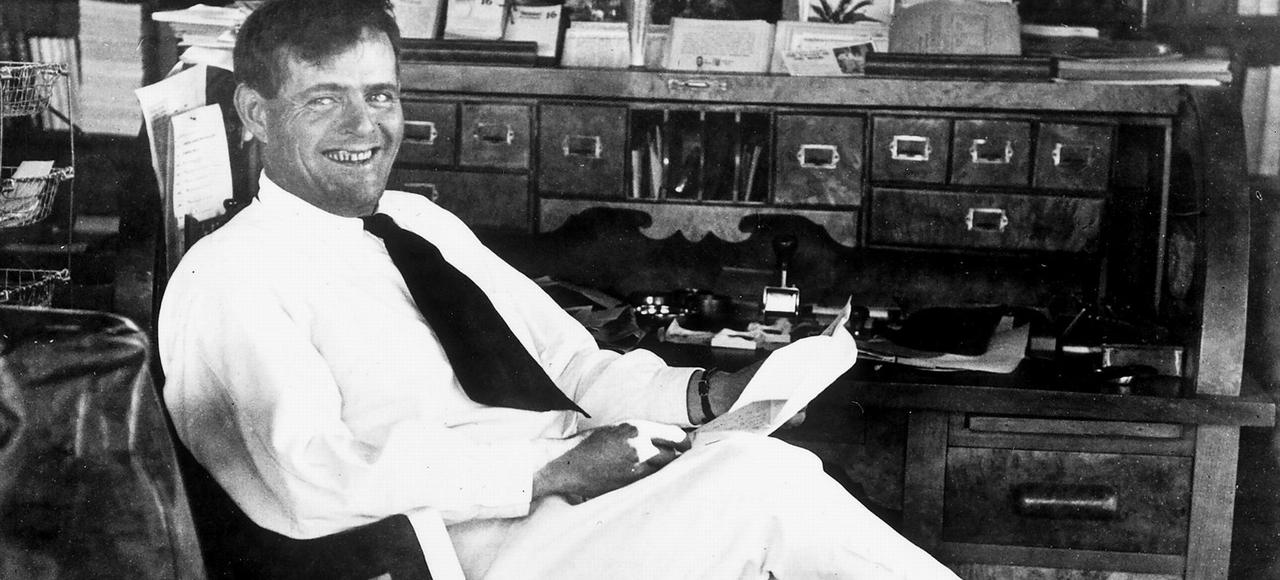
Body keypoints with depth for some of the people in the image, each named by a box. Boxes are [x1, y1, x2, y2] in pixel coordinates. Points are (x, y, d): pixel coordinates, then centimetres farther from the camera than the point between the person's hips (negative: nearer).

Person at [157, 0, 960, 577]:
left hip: (577, 506, 7)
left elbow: (570, 365, 18)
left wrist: (700, 397, -2)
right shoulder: (226, 281, -3)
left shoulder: (427, 225, 21)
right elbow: (309, 483, -17)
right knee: (759, 479, -23)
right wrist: (550, 470, -20)